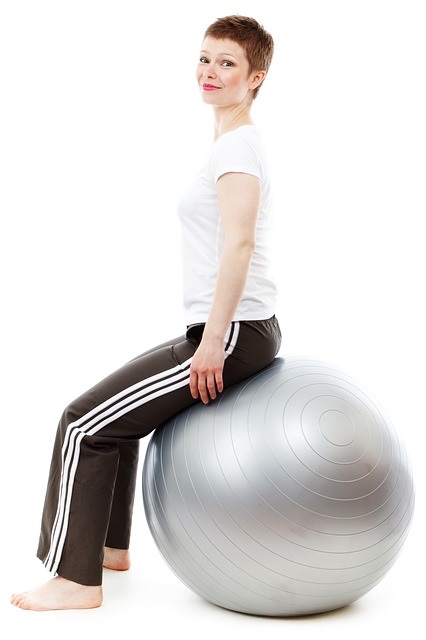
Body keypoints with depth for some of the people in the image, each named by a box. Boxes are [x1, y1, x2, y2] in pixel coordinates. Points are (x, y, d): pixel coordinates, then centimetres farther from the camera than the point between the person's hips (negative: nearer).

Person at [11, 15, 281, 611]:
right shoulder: (237, 141, 18)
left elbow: (239, 242, -24)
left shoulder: (236, 143, -12)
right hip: (241, 331, 10)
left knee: (85, 422, -6)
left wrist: (213, 342, -24)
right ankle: (110, 546, 34)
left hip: (234, 334, -10)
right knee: (116, 407, 25)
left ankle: (76, 579, 3)